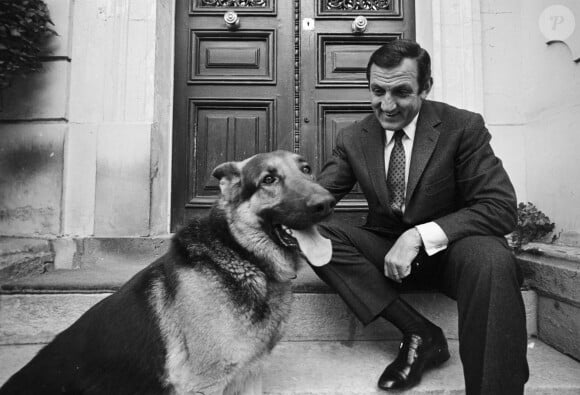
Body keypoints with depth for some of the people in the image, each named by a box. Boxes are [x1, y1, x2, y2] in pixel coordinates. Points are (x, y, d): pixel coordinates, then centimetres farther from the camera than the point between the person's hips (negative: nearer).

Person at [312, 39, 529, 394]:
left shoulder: (464, 127, -9)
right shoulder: (353, 138, 0)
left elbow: (501, 208, -16)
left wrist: (420, 235, -27)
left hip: (448, 249, -3)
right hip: (386, 250, 4)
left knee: (492, 259, -37)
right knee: (316, 234, -22)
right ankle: (420, 332, -19)